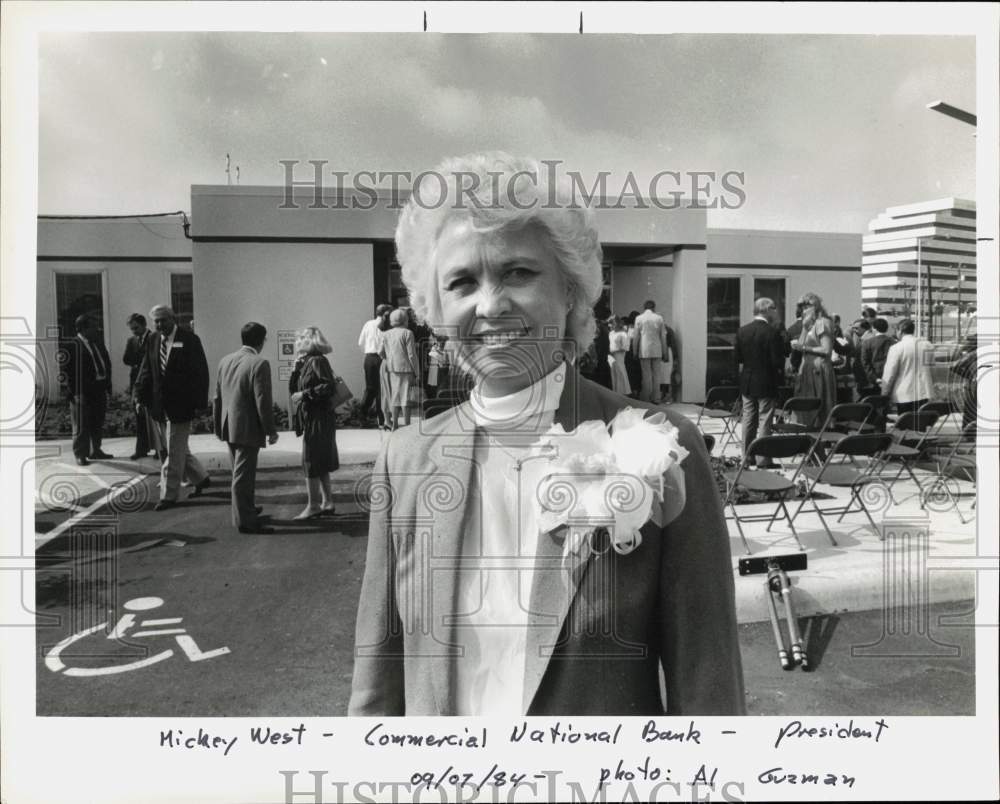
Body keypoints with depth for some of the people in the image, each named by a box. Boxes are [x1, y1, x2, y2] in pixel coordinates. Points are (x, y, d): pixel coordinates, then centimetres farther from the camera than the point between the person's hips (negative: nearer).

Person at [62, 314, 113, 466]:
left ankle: (95, 451, 28)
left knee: (98, 424, 16)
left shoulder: (98, 343, 12)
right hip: (82, 392, -7)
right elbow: (65, 370, -12)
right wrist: (68, 390, -17)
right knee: (81, 425, 1)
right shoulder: (71, 346, -10)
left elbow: (106, 363, 17)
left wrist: (107, 385, 10)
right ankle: (80, 455, 11)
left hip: (100, 389, 7)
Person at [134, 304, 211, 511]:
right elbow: (146, 371, 8)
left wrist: (199, 402, -14)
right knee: (176, 449, 16)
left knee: (174, 452, 0)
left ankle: (169, 496, 10)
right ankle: (200, 478, 34)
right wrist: (139, 396, -6)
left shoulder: (189, 340, -8)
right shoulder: (152, 341, 8)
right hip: (158, 406, 6)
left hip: (180, 406, -6)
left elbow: (200, 372, -9)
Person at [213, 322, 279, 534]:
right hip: (248, 429, -8)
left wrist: (218, 426, 20)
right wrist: (271, 431, -10)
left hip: (229, 427, 8)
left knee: (241, 473, 22)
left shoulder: (225, 361, 6)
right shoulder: (259, 364, -16)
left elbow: (217, 397, 12)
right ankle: (244, 521, 7)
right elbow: (263, 401, -18)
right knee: (243, 475, -1)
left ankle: (247, 510, 37)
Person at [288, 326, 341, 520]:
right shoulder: (306, 362, 14)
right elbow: (293, 389, 11)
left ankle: (313, 505, 2)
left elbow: (330, 386, -22)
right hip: (310, 418, 9)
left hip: (318, 418, -9)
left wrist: (305, 394, -19)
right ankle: (327, 502, 20)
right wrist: (296, 368, -3)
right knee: (321, 463, 13)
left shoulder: (317, 361, -13)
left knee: (311, 462, -5)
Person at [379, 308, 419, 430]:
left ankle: (395, 424, 14)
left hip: (391, 369, 5)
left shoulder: (386, 334, 7)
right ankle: (407, 425, -1)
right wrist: (416, 372, -4)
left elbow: (381, 353, 8)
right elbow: (411, 355, -10)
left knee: (394, 396, 12)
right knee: (405, 397, -2)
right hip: (405, 368, -5)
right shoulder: (407, 333, -8)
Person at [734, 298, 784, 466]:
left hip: (747, 383, 5)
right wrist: (780, 371, 4)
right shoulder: (772, 332, -15)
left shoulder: (742, 331, 1)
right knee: (764, 422, 1)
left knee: (748, 421, 14)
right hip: (766, 384, -5)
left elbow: (736, 357, 3)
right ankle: (763, 460, 3)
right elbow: (778, 361, -16)